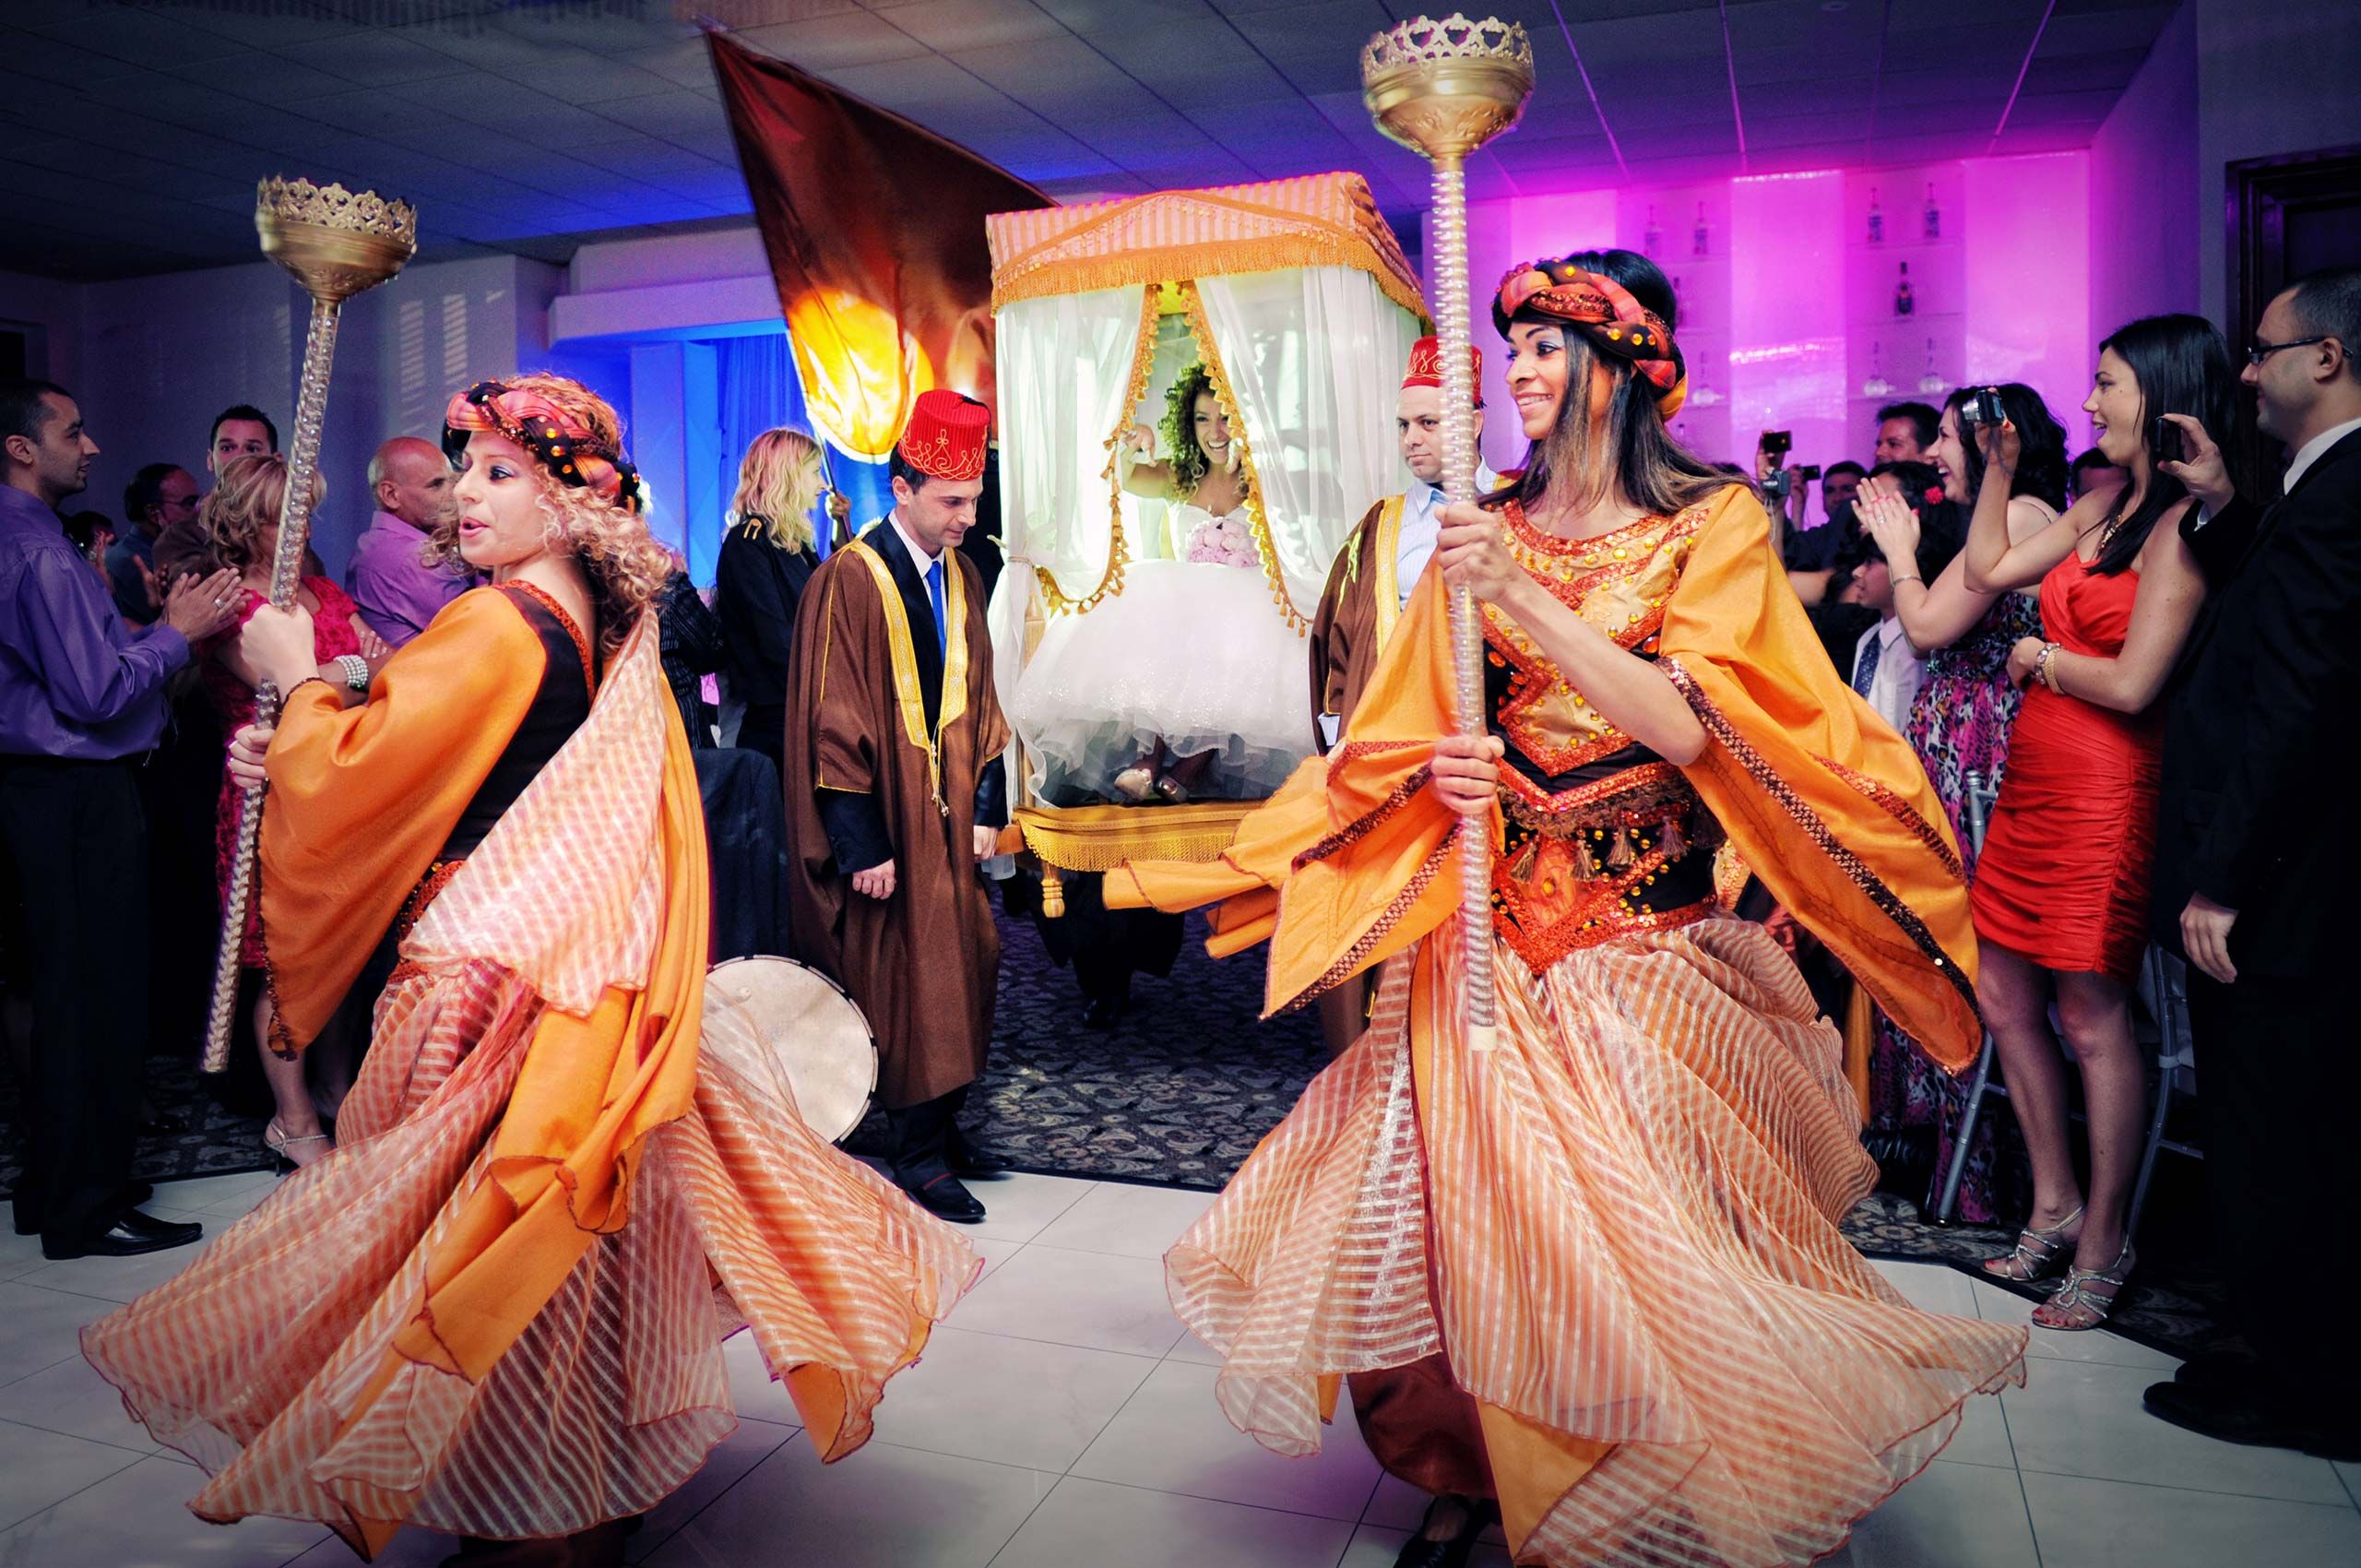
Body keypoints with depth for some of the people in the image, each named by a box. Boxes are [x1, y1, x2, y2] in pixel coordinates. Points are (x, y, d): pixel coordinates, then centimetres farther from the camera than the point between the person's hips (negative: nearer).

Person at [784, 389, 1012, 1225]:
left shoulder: (958, 575, 9)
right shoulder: (849, 580, -13)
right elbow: (837, 721, -16)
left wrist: (986, 807, 6)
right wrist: (864, 845, -18)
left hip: (948, 813, 7)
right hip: (890, 817, -7)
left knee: (960, 972, 11)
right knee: (905, 981, 0)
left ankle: (943, 1129, 25)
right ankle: (919, 1157, 12)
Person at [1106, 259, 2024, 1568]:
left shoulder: (1714, 526, -1)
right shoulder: (1484, 530, 9)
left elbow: (1686, 726, -16)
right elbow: (1408, 730, 10)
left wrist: (1524, 593, -23)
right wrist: (1441, 770, -14)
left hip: (1645, 922, -3)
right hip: (1487, 912, 3)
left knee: (1635, 1218, 1)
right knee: (1475, 1198, 2)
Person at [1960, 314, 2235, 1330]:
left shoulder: (2185, 523, -14)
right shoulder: (2102, 505, 11)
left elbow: (2131, 685, -19)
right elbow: (1989, 570, 20)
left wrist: (2039, 657, -3)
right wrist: (1998, 469, 14)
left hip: (2104, 792, -9)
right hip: (2032, 782, 9)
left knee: (2091, 1018, 0)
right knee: (2004, 999, 13)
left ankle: (2103, 1245, 15)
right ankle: (2055, 1206, 27)